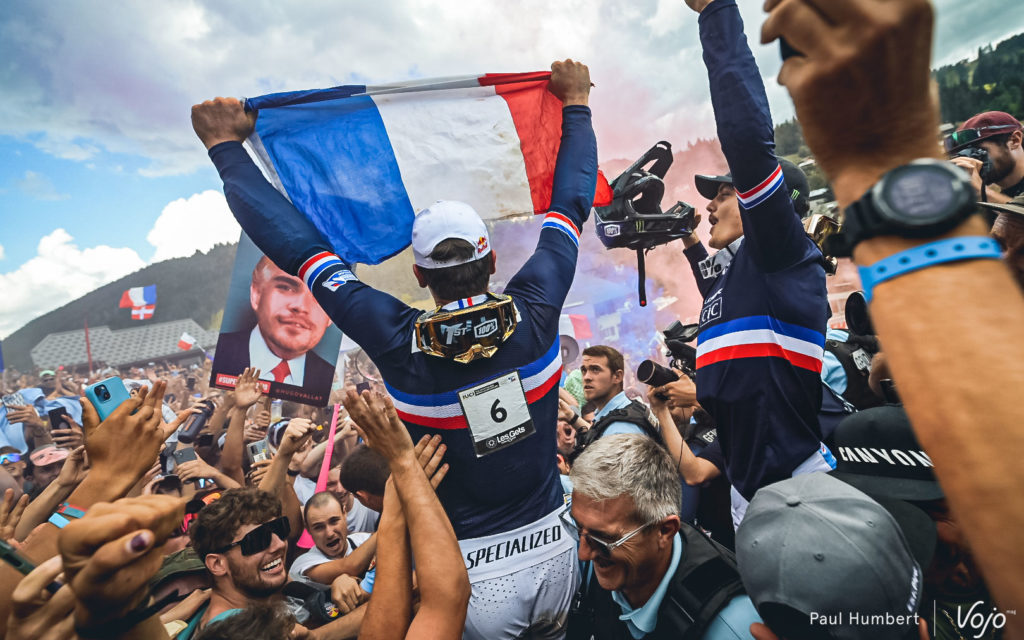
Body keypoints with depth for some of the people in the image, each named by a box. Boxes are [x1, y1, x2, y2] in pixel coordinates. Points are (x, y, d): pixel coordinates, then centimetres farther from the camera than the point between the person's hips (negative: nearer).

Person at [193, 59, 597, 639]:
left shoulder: (401, 345, -23)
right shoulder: (535, 314, -17)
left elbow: (299, 246, -14)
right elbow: (571, 204, -3)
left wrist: (225, 144, -2)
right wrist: (576, 104, 11)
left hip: (474, 579, -2)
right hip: (554, 556, 2)